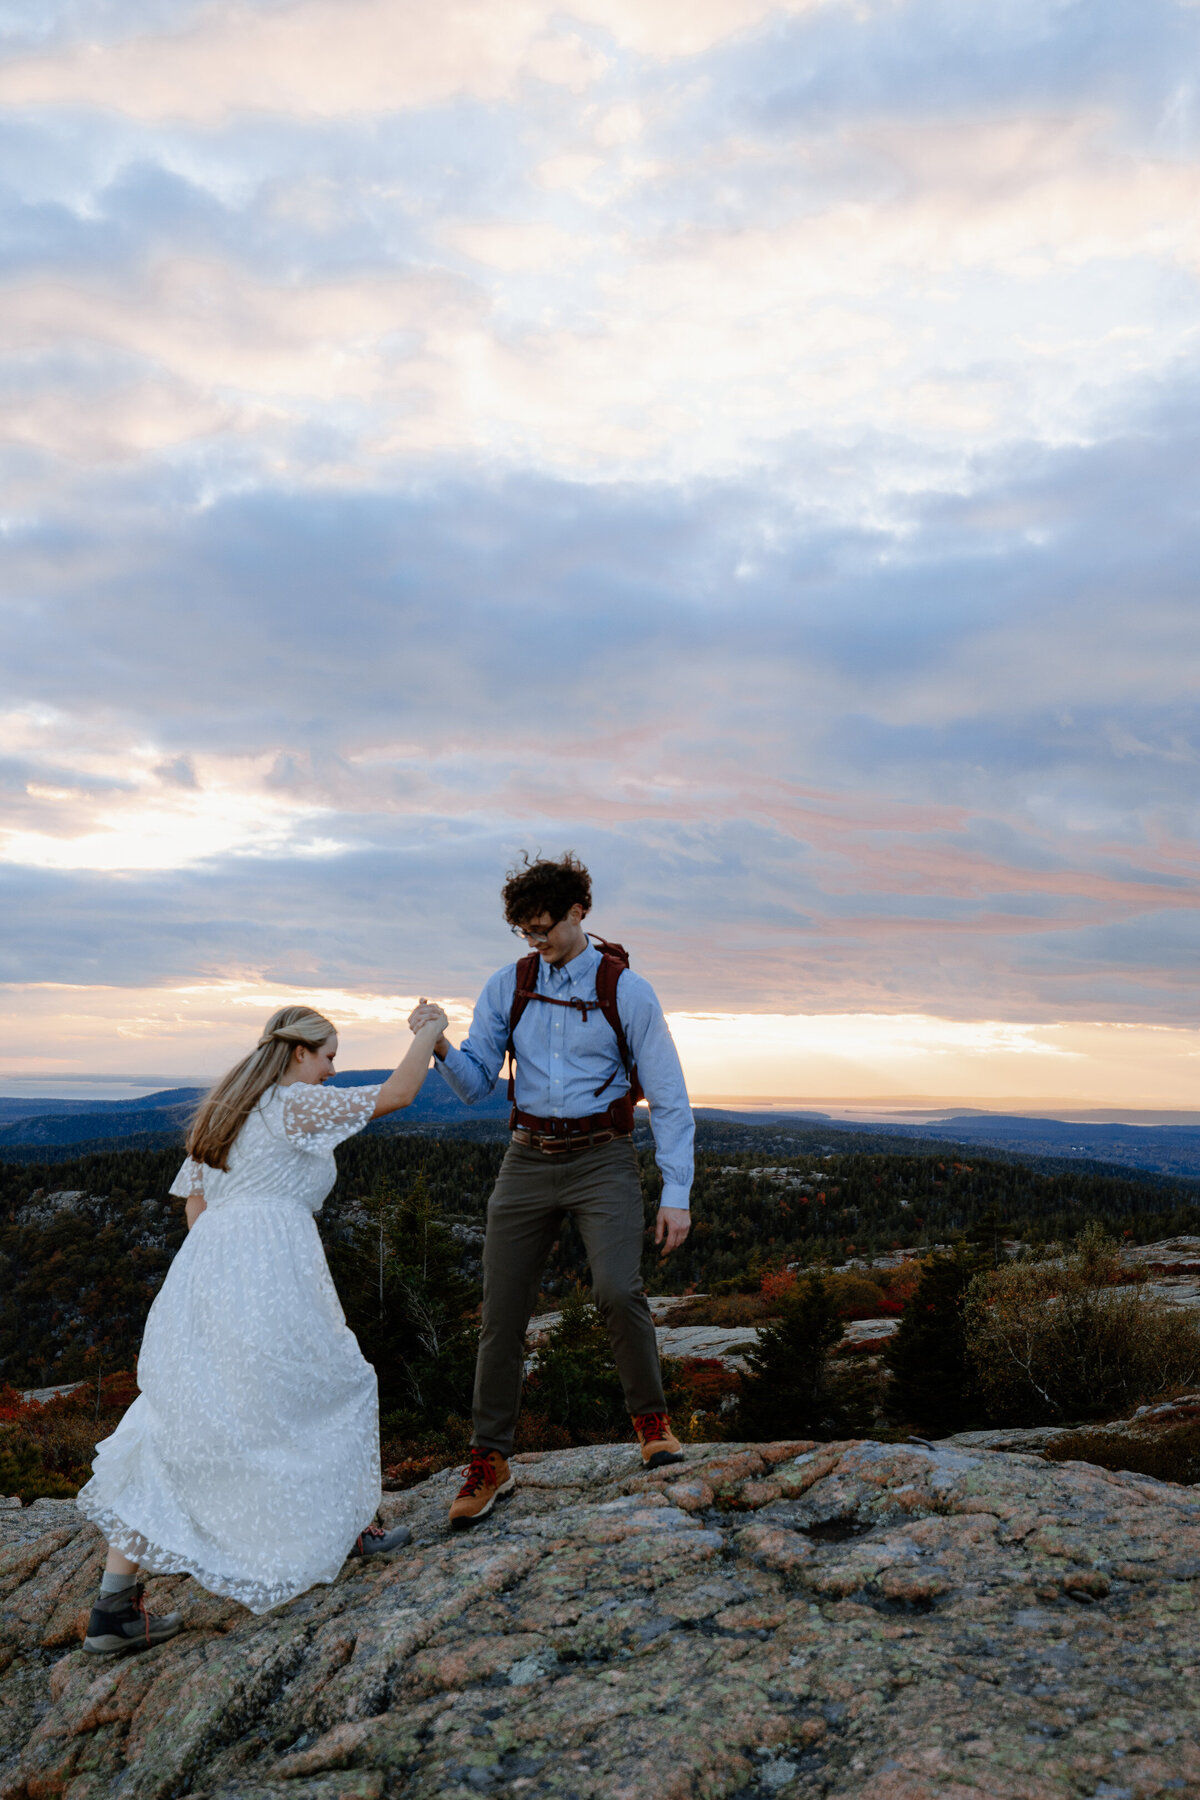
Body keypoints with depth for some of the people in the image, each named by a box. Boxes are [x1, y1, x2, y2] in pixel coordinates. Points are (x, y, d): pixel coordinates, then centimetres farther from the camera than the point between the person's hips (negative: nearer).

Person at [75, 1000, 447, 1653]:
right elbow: (396, 1093, -3)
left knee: (174, 1429, 9)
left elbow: (195, 1206, 20)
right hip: (268, 1276, -7)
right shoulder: (297, 1103, -4)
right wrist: (428, 1032, 11)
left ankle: (113, 1605, 8)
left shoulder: (220, 1111, 19)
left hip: (200, 1272, 8)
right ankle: (345, 1531, 28)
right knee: (331, 1387, 15)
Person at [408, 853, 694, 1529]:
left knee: (618, 1291, -22)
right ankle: (490, 1462, 19)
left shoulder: (626, 990, -4)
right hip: (528, 1161, 3)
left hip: (603, 1160, -3)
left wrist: (677, 1194, -9)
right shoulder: (508, 987, 5)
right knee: (502, 1314, 3)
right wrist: (440, 1047, -17)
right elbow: (475, 1083, 5)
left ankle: (652, 1421, 5)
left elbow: (670, 1098, -4)